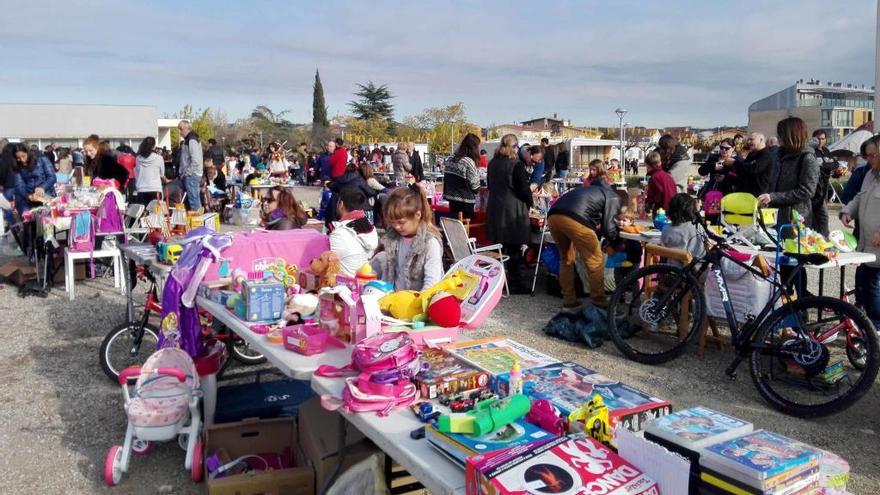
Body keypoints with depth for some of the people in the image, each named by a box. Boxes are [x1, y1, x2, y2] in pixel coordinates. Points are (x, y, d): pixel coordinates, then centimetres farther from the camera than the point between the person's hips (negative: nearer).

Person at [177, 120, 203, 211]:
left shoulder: (192, 140, -14)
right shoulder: (187, 140, 18)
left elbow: (195, 161, -21)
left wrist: (186, 173, -16)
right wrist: (182, 173, 15)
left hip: (191, 175, -10)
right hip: (189, 175, 10)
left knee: (193, 199, -9)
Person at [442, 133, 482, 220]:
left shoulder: (451, 159, 7)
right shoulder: (468, 162, -15)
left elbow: (446, 179, 13)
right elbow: (475, 187, -12)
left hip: (451, 199, 7)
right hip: (465, 202, -7)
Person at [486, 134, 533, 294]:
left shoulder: (492, 163, 7)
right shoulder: (516, 165, -14)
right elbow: (524, 189, -12)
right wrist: (529, 203, 5)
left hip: (494, 208, 7)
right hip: (513, 210, -6)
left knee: (498, 245, 14)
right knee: (514, 248, 1)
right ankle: (514, 283, 6)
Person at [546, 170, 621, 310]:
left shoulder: (595, 190, 41)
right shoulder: (614, 198, 18)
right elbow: (608, 227, 10)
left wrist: (596, 240, 42)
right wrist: (617, 244, 27)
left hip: (553, 216, 8)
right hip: (573, 219, -8)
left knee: (567, 259, 23)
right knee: (595, 261, 7)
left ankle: (569, 302, 26)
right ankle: (599, 305, 12)